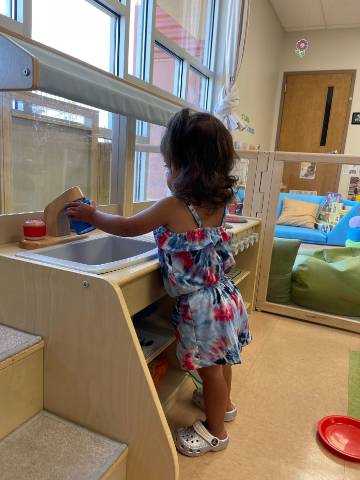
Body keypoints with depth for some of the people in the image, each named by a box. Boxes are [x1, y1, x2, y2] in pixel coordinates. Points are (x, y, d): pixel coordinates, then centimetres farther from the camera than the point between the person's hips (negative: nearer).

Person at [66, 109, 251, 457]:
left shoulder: (172, 207, -22)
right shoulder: (217, 203, -2)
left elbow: (127, 227, -9)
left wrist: (91, 215, 5)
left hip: (200, 306, -8)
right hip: (223, 295, 8)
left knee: (209, 367, 11)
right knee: (219, 359, 27)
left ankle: (215, 432, 33)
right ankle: (223, 403, 52)